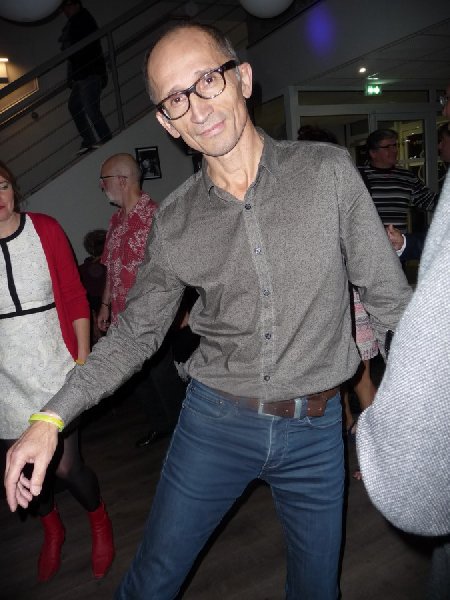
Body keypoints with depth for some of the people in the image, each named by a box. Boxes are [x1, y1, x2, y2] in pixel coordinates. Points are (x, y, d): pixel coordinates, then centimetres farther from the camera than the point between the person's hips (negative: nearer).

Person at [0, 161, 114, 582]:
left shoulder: (45, 229, -3)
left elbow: (75, 295, 0)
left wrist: (83, 354, -4)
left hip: (55, 370, -1)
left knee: (66, 467, 1)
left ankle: (100, 522, 35)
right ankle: (52, 530, 47)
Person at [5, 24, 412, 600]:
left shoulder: (328, 170, -9)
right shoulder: (174, 220, -5)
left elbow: (388, 294, -4)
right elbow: (135, 331, 3)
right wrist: (51, 417, -5)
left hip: (315, 427, 0)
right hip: (215, 420, 1)